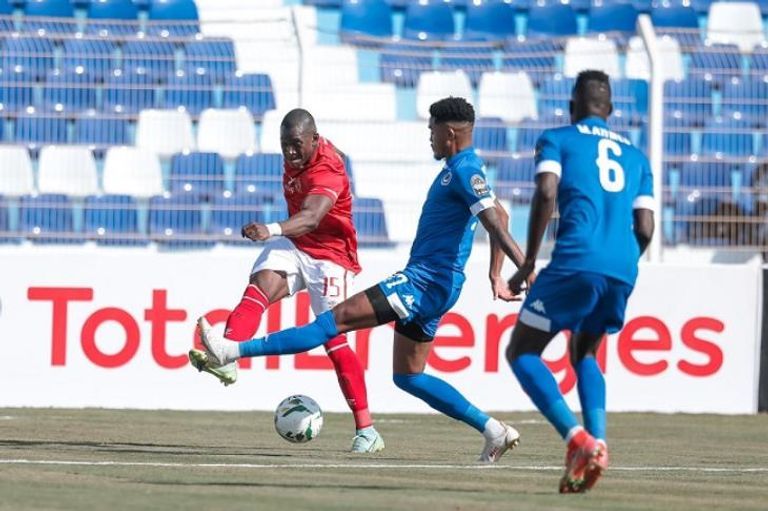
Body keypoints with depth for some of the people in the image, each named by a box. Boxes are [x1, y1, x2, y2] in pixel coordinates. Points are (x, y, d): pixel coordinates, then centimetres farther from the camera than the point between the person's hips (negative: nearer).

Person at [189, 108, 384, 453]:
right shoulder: (295, 158, 1)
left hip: (329, 256, -7)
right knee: (259, 288, -25)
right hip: (294, 246, 7)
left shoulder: (325, 172, -26)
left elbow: (311, 217, -44)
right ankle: (226, 357, -46)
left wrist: (273, 230, -63)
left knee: (334, 341, -9)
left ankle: (366, 430, -1)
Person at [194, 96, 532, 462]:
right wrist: (496, 276, 26)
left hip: (424, 282, -11)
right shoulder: (463, 169, 18)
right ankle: (492, 429, 12)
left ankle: (234, 350, -20)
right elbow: (498, 217, 28)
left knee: (338, 319, -15)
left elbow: (496, 221, -25)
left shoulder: (464, 171, -14)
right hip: (431, 285, 11)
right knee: (407, 376, 15)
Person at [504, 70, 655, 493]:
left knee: (522, 353, 7)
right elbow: (645, 229, 16)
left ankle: (579, 439, -14)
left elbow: (547, 191, -6)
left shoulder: (557, 140, 12)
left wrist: (528, 263, -2)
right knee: (584, 354, 27)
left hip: (575, 263, -5)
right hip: (622, 272, 5)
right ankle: (596, 444, 4)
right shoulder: (636, 156, 25)